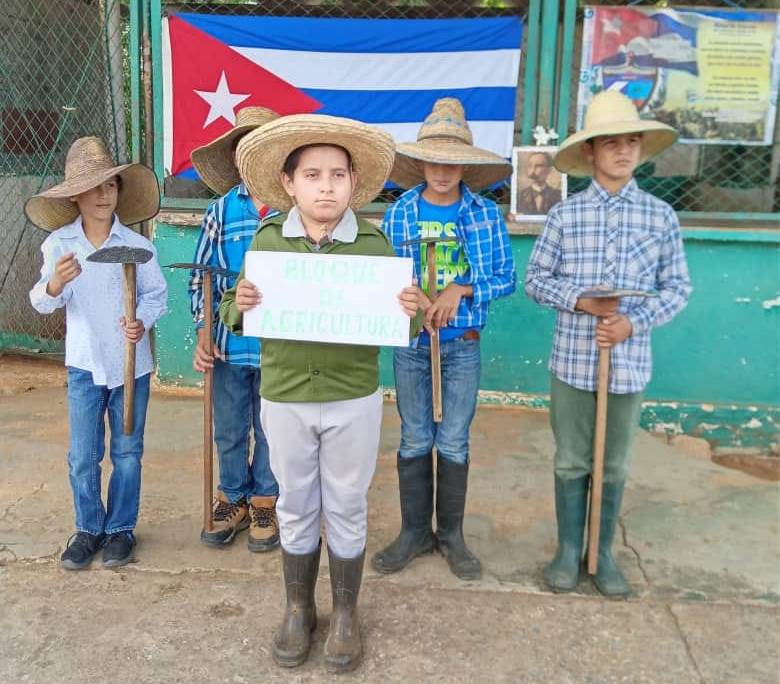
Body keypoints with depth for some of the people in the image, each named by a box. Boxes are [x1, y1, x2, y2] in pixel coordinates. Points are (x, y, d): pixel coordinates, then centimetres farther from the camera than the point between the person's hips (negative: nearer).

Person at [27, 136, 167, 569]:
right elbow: (41, 303, -8)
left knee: (127, 452, 11)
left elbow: (156, 294, -3)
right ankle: (88, 528, 27)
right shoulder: (58, 244, -7)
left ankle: (120, 528, 28)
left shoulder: (137, 245, -8)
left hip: (132, 364, 0)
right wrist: (54, 285, -30)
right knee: (82, 457, 7)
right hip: (84, 364, 0)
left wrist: (143, 322, -23)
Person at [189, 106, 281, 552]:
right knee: (229, 433, 16)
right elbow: (201, 278, 5)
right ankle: (233, 499, 36)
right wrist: (203, 336, -3)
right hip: (230, 345, 2)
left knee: (271, 432, 13)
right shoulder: (221, 211, 1)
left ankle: (265, 503, 33)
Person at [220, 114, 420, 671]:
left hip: (354, 400, -1)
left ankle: (345, 613, 32)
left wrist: (410, 310, -24)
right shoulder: (267, 239, -4)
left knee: (347, 510, 12)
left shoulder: (373, 242, -7)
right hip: (285, 399, 1)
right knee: (296, 509, 15)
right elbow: (236, 318, 2)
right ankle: (298, 610, 35)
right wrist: (240, 304, -20)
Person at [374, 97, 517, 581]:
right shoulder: (399, 214, -1)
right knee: (415, 440, 10)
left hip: (463, 344, -1)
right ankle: (415, 532, 24)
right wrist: (415, 303, -18)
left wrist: (461, 290, -17)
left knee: (454, 442, 8)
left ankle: (451, 534, 24)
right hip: (410, 342, 1)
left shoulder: (486, 215, -3)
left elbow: (506, 278, -2)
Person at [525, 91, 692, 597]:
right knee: (571, 461, 11)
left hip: (629, 364, 1)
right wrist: (579, 300, -16)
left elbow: (677, 286, 3)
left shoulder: (661, 216, 0)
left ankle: (604, 553, 31)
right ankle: (569, 550, 28)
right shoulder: (565, 214, -2)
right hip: (573, 361, -1)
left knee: (615, 465, 14)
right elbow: (536, 279, 1)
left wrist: (635, 323, -13)